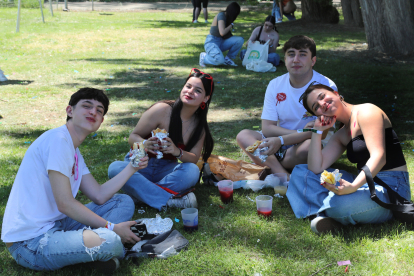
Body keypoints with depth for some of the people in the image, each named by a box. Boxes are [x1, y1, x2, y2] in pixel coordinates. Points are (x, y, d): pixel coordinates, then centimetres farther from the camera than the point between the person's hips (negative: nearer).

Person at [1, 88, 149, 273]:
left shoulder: (74, 152, 16)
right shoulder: (58, 139, -16)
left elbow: (99, 196, 12)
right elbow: (65, 204, -19)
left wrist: (132, 167, 7)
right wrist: (111, 227, -14)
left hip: (54, 225, 11)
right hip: (30, 242, -11)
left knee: (124, 202, 11)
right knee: (109, 241, -34)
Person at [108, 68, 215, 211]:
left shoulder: (200, 125, 1)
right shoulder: (162, 110, -13)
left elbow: (194, 158, -3)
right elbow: (133, 136, -6)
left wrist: (178, 152, -26)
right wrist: (144, 144, -31)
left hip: (166, 169, 2)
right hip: (140, 164, -2)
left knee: (192, 171, -30)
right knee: (115, 168, -35)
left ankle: (142, 193, -31)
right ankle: (169, 200, -38)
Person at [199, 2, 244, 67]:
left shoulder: (227, 17, 9)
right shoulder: (221, 15, -17)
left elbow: (228, 34, 19)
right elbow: (222, 33, -29)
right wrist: (231, 25, -14)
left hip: (221, 42, 8)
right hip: (211, 42, -8)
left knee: (240, 40, -11)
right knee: (220, 60, -34)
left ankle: (228, 58, 6)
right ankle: (204, 57, -3)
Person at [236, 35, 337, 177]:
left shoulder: (326, 86, -11)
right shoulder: (275, 85, 1)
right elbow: (267, 128, -5)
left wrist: (281, 140, -29)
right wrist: (300, 132, -20)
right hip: (279, 141, 5)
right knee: (243, 135, -18)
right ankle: (285, 177, -34)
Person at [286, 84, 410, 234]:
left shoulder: (366, 112, -8)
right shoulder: (341, 135, 15)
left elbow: (379, 157, -21)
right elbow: (315, 169, 5)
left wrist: (353, 186, -35)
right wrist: (317, 131, 2)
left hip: (392, 189, -9)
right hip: (366, 184, 9)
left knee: (338, 202, -38)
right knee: (300, 172, 5)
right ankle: (331, 214, -13)